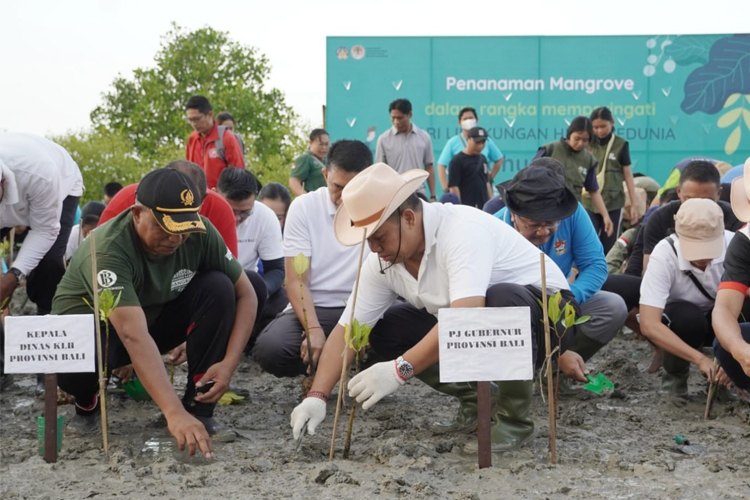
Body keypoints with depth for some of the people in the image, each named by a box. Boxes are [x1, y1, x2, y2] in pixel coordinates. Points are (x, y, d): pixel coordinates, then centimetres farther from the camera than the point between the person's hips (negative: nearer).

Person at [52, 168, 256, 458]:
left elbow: (245, 293, -12)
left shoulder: (201, 233, -21)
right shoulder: (109, 249, -36)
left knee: (218, 288, -22)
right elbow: (134, 336, -47)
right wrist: (174, 413, -56)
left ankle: (199, 407, -12)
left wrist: (229, 363, -25)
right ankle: (87, 405, 1)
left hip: (157, 317, 4)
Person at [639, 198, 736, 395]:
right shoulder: (664, 255, -32)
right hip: (678, 320, -2)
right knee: (687, 318, -36)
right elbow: (649, 325, -37)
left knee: (744, 307, -29)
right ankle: (675, 374, -4)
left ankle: (719, 376, -3)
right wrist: (700, 359, -43)